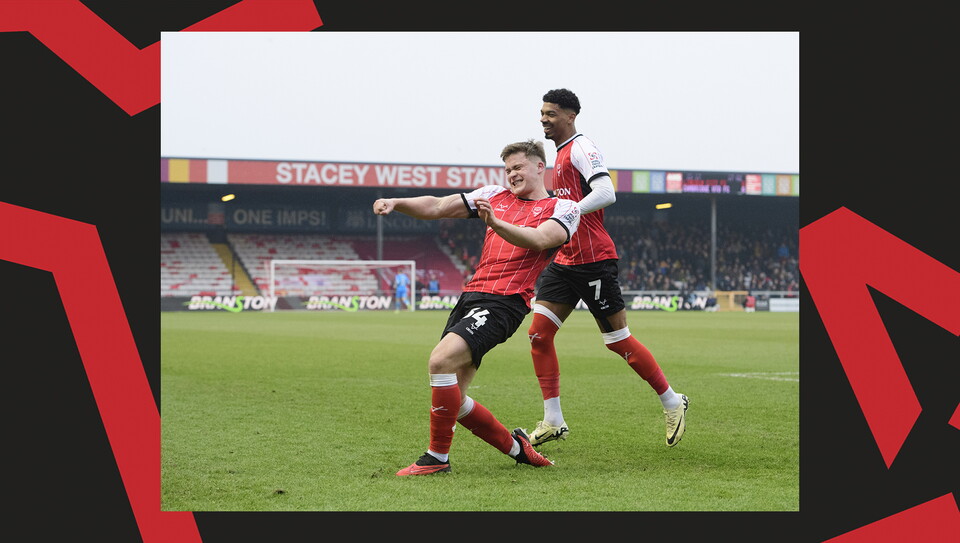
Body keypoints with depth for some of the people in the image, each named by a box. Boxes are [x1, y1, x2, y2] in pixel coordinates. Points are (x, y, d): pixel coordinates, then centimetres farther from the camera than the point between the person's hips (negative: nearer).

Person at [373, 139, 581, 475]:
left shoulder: (563, 209, 4)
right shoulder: (496, 195, 19)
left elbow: (539, 240, -17)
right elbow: (437, 207, 13)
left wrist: (496, 223, -33)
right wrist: (395, 203, -5)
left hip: (504, 302, -7)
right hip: (470, 296, 7)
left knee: (440, 361, -26)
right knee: (453, 401, 3)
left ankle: (438, 457, -14)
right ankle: (515, 446, 24)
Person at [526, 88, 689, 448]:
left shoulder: (581, 148, -11)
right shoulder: (561, 154, 19)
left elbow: (606, 193, -24)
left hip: (593, 260, -9)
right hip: (564, 260, 9)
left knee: (618, 341, -2)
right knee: (539, 333, -1)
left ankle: (673, 403, 14)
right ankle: (553, 422, 3)